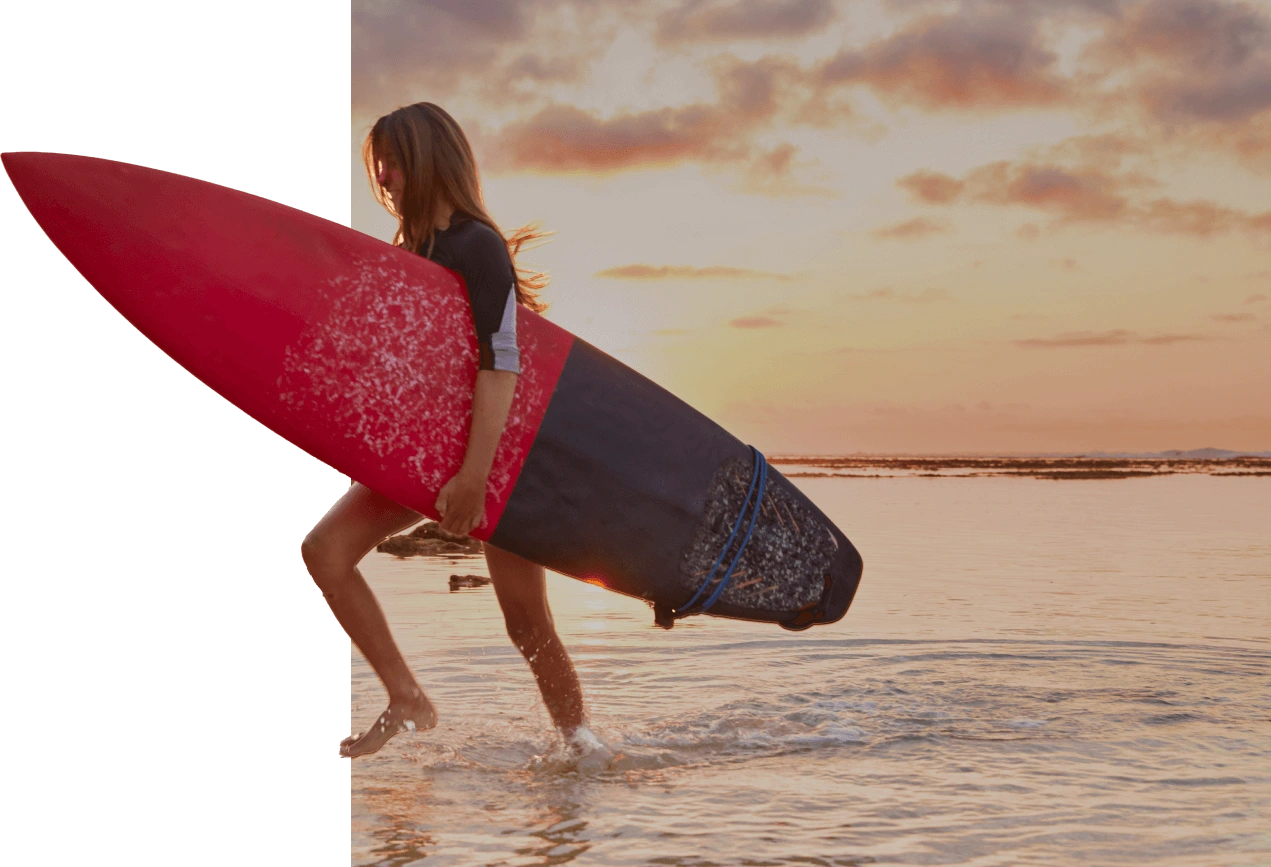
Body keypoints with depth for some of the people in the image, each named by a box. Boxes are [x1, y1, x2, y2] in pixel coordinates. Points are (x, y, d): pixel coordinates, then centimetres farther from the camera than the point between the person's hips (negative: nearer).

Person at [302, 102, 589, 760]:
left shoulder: (476, 247, -16)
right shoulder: (410, 248, 9)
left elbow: (501, 361, -25)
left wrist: (475, 473, -31)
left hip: (497, 449, -7)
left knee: (526, 620, -3)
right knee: (324, 549, -8)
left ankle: (579, 745, 17)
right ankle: (408, 702, -1)